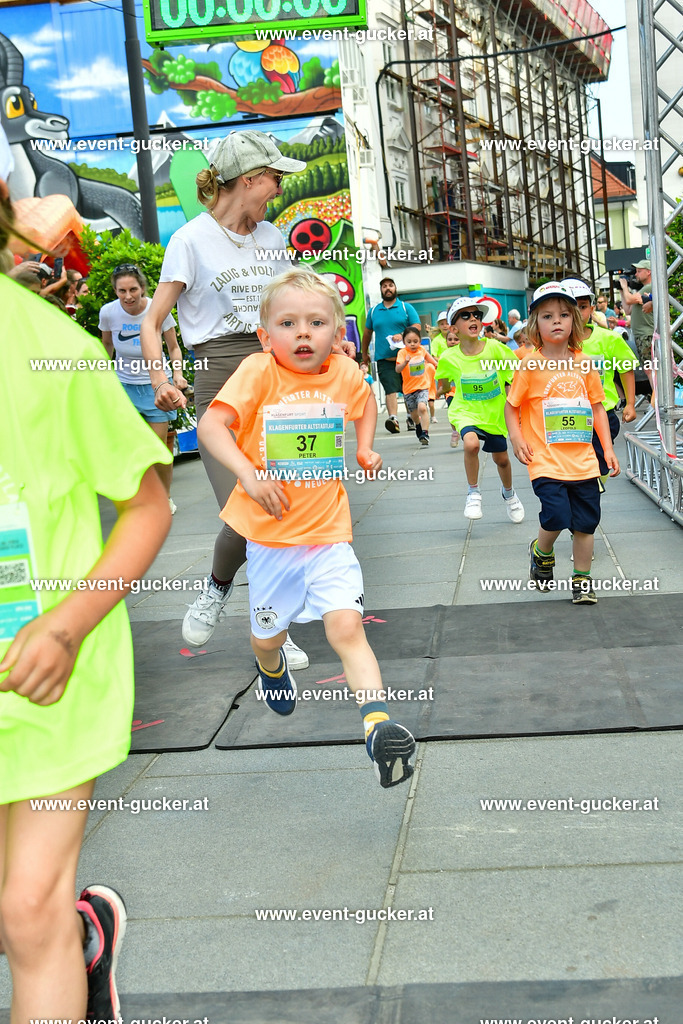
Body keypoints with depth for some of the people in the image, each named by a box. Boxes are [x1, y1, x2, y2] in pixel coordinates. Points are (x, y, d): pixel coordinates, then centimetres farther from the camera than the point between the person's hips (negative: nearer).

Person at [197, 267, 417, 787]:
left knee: (347, 626, -16)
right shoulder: (259, 372, -13)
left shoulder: (345, 373, -2)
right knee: (267, 633, 18)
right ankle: (272, 667, 52)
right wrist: (247, 472, -33)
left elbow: (365, 401, 23)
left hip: (328, 531, 1)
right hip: (268, 530, 0)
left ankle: (379, 725, -18)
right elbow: (211, 424, -22)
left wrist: (365, 448, 11)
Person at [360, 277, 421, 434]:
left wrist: (402, 335, -15)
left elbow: (417, 327, 1)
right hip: (384, 359, 0)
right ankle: (393, 418, -26)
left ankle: (412, 417, 18)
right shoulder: (374, 311, 14)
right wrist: (364, 353, 27)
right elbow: (367, 333, 24)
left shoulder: (406, 307, 8)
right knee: (391, 390, -15)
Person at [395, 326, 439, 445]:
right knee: (414, 413, 14)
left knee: (422, 408, -23)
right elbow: (397, 369, -30)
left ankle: (425, 433, -21)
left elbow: (428, 356, 23)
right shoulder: (402, 353, -15)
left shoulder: (422, 349, -3)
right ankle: (418, 424, 48)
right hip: (408, 388, 0)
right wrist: (405, 362, -46)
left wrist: (436, 364, 23)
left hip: (423, 386, 0)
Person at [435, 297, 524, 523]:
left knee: (501, 458, 16)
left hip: (494, 413, 2)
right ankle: (473, 493, -9)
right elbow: (441, 386, 8)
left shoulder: (495, 348, -14)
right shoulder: (449, 358, -12)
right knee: (471, 443, -32)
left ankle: (509, 493, 49)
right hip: (466, 412, -2)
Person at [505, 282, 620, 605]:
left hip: (583, 461, 4)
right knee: (557, 516, -16)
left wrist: (608, 448, 10)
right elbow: (511, 406, 3)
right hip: (546, 461, -4)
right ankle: (541, 552, 16)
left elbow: (597, 407, 14)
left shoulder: (583, 364, 7)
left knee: (585, 522, 7)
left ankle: (582, 579, 23)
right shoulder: (530, 365, -4)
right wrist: (517, 438, -12)